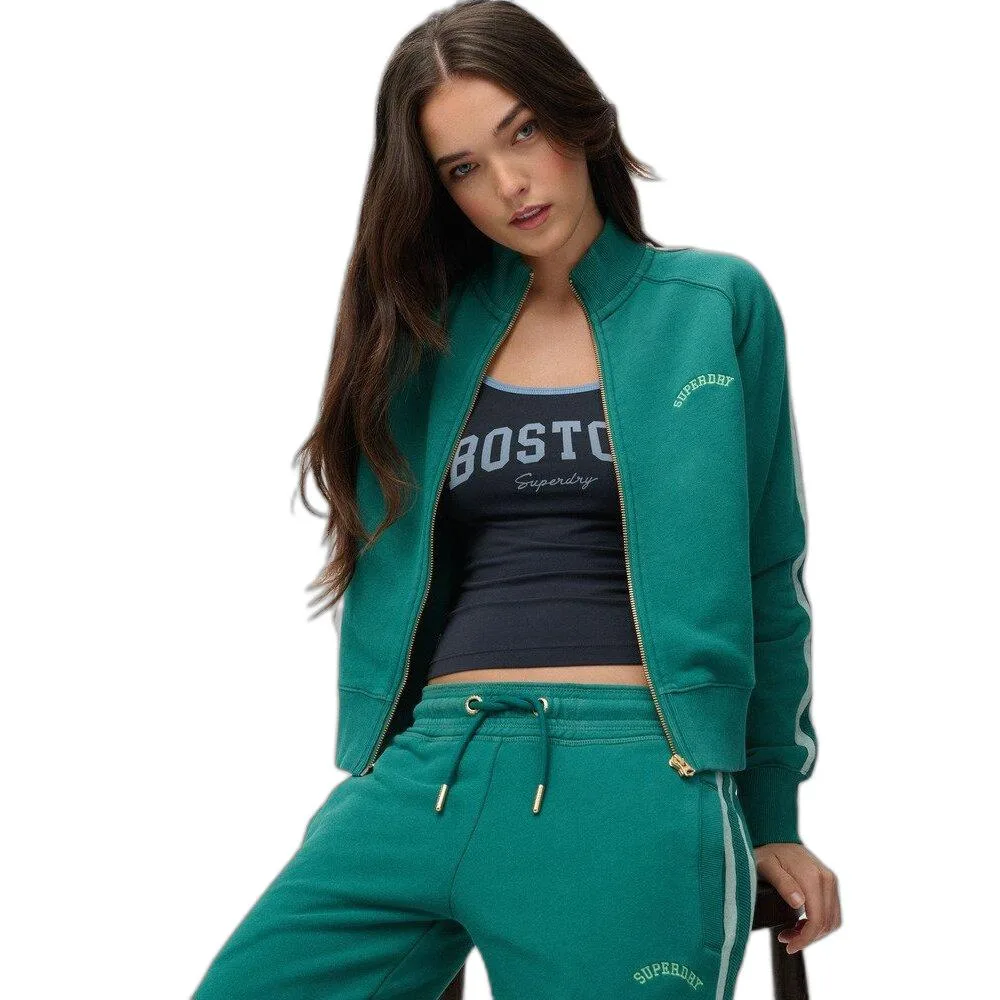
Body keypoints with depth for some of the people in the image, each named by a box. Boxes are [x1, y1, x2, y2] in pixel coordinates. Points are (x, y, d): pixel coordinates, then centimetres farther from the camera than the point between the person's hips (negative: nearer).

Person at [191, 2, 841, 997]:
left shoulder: (715, 306, 7)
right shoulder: (425, 333, 14)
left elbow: (765, 576, 10)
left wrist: (771, 821, 13)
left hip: (628, 785, -3)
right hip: (419, 774, 3)